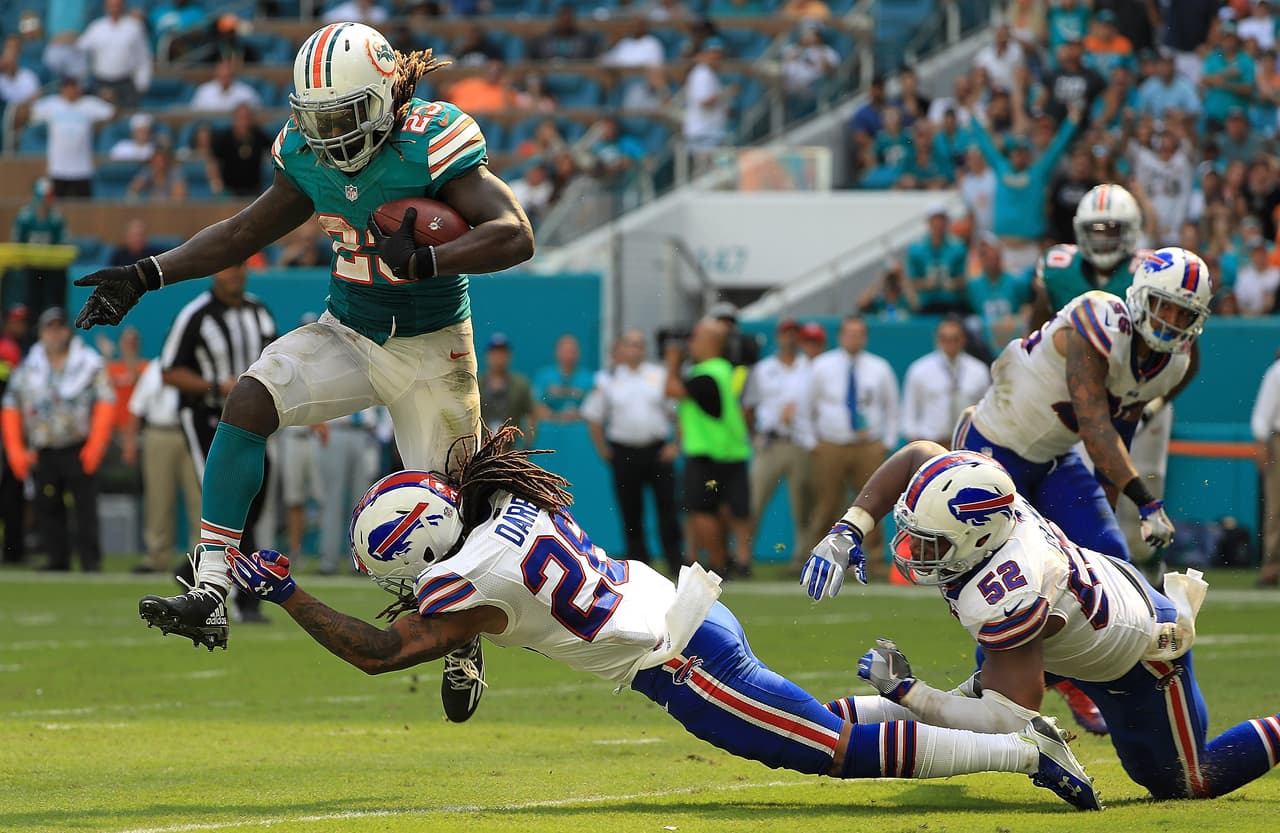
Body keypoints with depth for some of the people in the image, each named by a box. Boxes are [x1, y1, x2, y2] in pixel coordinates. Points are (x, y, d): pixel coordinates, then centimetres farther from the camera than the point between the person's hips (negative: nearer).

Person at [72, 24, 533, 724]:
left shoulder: (434, 146, -22)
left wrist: (425, 260, -43)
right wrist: (146, 277, 4)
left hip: (431, 350, -4)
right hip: (347, 335, 5)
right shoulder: (308, 154, -4)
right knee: (248, 403, -20)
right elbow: (247, 232, 11)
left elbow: (516, 236, -29)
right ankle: (210, 593, -25)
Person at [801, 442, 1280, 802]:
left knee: (1184, 783, 11)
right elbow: (919, 455, -6)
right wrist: (848, 532, -16)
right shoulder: (985, 501, -27)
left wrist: (904, 692, -41)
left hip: (1142, 657, -7)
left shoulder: (1003, 600, -46)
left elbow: (1011, 722, -44)